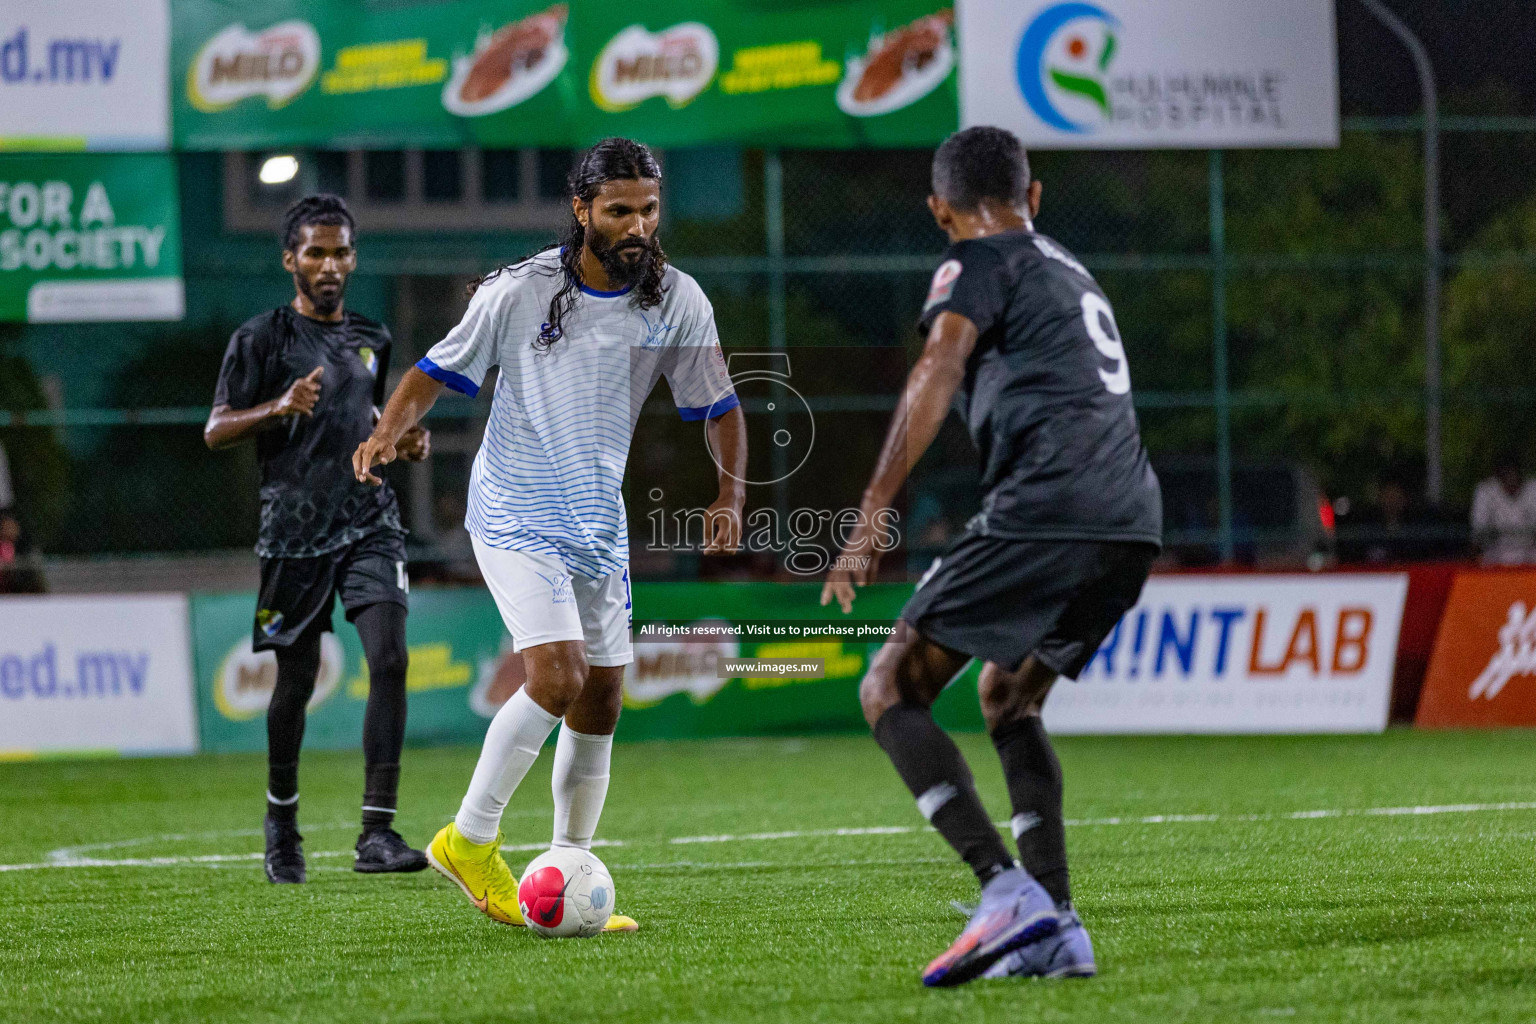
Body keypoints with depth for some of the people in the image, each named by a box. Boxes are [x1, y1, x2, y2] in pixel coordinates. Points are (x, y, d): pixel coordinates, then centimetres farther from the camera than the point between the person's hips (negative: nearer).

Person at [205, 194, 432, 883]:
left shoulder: (371, 341, 15)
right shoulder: (262, 339, -1)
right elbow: (216, 431, -4)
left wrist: (404, 443, 10)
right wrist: (280, 408, -21)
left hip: (370, 522, 3)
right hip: (295, 529, -3)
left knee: (389, 659, -15)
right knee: (297, 677, 5)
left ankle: (377, 833, -18)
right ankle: (282, 816, 31)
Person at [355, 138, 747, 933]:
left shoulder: (676, 301, -3)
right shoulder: (518, 292, -12)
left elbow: (718, 406, 6)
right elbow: (438, 371, -3)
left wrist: (730, 494, -8)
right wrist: (387, 433, -21)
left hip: (599, 525, 5)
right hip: (515, 516, -5)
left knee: (601, 703, 6)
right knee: (555, 679, -20)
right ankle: (470, 841, -6)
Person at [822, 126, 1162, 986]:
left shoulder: (981, 262, 5)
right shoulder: (1072, 272, 31)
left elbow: (936, 378, -11)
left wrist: (872, 518, -18)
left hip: (1045, 510, -8)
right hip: (1133, 521, 8)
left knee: (892, 691, -3)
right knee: (1008, 696, 26)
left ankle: (1005, 891, -21)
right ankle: (1055, 928, 11)